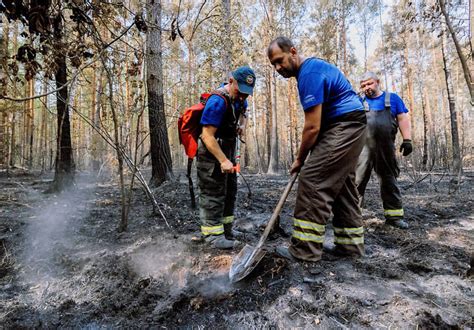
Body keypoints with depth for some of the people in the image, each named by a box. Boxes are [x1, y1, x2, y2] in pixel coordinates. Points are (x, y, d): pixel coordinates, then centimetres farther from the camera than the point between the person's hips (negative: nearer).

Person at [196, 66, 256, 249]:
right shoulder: (218, 101, -26)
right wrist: (223, 160, -34)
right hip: (212, 152, -9)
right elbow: (207, 136, -30)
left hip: (228, 150, 10)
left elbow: (242, 112, 25)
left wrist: (242, 124, 2)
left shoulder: (238, 97, 1)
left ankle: (225, 227, 26)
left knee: (230, 190, 14)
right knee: (213, 193, -7)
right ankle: (212, 234, 1)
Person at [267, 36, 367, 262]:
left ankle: (305, 249, -9)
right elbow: (316, 122, 20)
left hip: (343, 128, -11)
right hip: (350, 127, 11)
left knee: (313, 181, -14)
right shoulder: (313, 67, 18)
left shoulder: (309, 73, -16)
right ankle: (350, 243, 19)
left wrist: (299, 160, -7)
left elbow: (312, 127, -20)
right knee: (342, 184, 12)